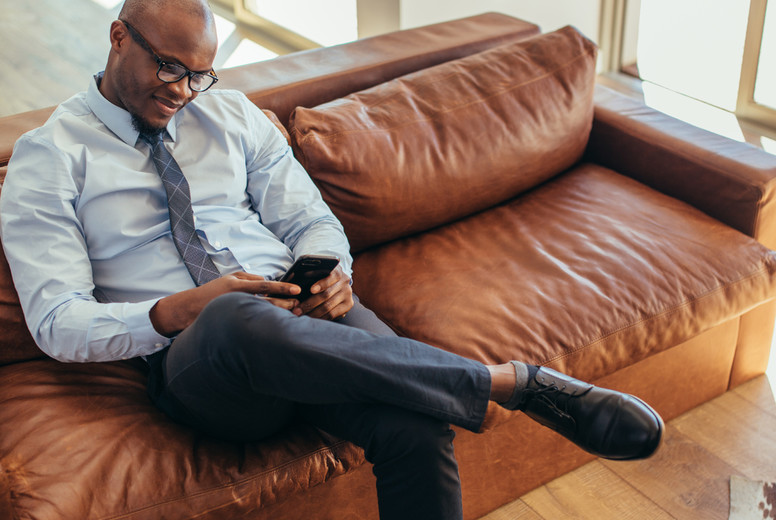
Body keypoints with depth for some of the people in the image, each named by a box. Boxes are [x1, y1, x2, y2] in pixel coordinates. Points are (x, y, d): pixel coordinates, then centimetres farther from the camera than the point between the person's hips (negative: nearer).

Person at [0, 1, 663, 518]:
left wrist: (330, 274, -9)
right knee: (239, 318, -42)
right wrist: (178, 312, -20)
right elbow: (57, 322, -2)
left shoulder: (231, 114, 18)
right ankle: (517, 381, -32)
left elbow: (312, 222, 16)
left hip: (304, 317, 4)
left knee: (415, 433, -30)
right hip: (193, 362, -3)